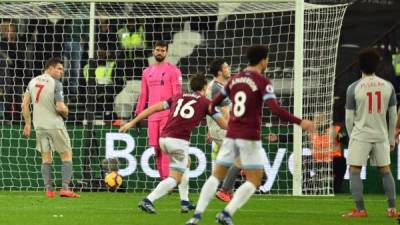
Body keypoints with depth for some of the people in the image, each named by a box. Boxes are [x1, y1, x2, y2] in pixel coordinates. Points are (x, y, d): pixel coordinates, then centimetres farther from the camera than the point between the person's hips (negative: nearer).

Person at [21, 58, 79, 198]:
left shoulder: (33, 82, 6)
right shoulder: (56, 84, -13)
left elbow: (24, 105, 7)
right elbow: (60, 108, -19)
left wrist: (27, 124, 15)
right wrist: (65, 113, 3)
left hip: (39, 125, 5)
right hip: (55, 125, -5)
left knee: (46, 158, 12)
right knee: (67, 155, 5)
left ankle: (49, 190, 6)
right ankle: (65, 188, -4)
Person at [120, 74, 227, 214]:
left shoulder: (178, 97, 21)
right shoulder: (206, 103, 10)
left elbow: (154, 108, 14)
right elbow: (223, 123, 13)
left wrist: (133, 122, 15)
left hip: (164, 139, 6)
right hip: (179, 140, -6)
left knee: (186, 162, 31)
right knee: (175, 178, -1)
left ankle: (185, 202, 26)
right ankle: (148, 201, -21)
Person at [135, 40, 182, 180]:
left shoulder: (172, 70, -1)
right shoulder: (147, 72, 16)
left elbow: (177, 93, -6)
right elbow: (143, 95, 20)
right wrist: (138, 114, 15)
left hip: (167, 115, -6)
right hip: (152, 116, 6)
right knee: (156, 148, 5)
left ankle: (166, 178, -15)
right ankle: (163, 178, 11)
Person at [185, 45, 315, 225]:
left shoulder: (234, 80, 11)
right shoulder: (263, 82, -7)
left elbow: (214, 103, 19)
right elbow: (275, 110, -20)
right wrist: (300, 122, -16)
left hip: (231, 135, 5)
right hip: (250, 138, -5)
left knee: (216, 176, 8)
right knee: (254, 181, 2)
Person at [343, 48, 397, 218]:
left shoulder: (353, 88, -7)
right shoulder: (388, 86, 1)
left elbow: (349, 118, -2)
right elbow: (393, 116, 6)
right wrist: (391, 139, 16)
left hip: (361, 135, -3)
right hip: (381, 135, 3)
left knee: (354, 171, 2)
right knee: (385, 171, 13)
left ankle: (360, 210, -4)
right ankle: (392, 209, 11)